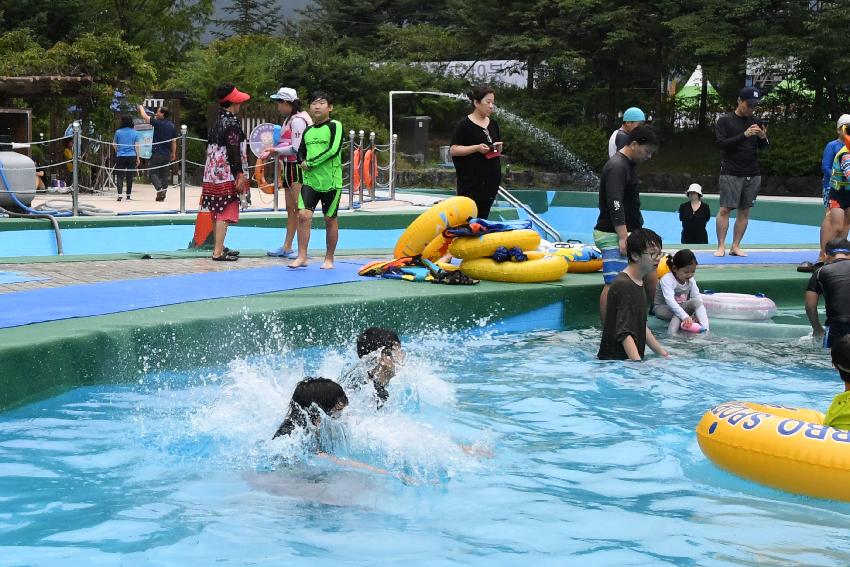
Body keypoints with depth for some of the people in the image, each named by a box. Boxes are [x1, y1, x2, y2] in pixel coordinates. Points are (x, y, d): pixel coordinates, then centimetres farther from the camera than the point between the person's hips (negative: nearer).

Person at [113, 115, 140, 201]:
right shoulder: (135, 133, 1)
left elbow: (114, 144, 12)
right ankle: (128, 195, 14)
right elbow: (137, 146, 0)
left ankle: (120, 194, -18)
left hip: (120, 156, -1)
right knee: (130, 177, 9)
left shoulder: (118, 132, 0)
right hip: (132, 156, 1)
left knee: (120, 176, -1)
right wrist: (138, 158, 6)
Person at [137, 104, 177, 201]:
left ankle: (159, 188, -21)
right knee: (165, 174, 9)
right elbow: (174, 141, 11)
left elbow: (144, 116, -3)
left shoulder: (158, 123, -11)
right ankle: (163, 194, 7)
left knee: (153, 173, 1)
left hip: (156, 153, -5)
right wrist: (173, 153, 20)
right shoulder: (172, 126, 7)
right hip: (167, 154, 5)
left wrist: (141, 107, 16)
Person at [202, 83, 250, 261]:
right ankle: (218, 252, -10)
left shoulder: (218, 121, 13)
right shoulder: (232, 123, -14)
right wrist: (240, 175, -16)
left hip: (214, 174, 9)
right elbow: (233, 151, -18)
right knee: (225, 213, -8)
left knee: (218, 213, 16)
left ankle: (218, 247, 26)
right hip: (227, 176, -9)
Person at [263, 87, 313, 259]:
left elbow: (295, 148, -19)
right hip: (289, 167, 10)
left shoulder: (298, 120, -14)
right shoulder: (289, 119, 15)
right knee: (290, 209, 14)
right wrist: (271, 152, 4)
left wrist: (275, 151, -9)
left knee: (299, 208, -11)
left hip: (297, 167, -10)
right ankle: (287, 247, 20)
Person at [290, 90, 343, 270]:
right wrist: (303, 162, -2)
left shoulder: (335, 126, -5)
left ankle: (329, 259, 16)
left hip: (331, 181, -4)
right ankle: (302, 257, -4)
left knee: (330, 219, 5)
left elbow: (334, 150, -17)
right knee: (303, 214, -9)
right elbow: (301, 152, 21)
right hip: (310, 180, 4)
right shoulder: (308, 130, 13)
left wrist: (311, 163, -14)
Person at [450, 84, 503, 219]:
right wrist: (477, 148, -20)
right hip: (471, 180, -6)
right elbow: (453, 150, -11)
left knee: (483, 215, 7)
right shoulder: (465, 124, -8)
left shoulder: (493, 124, 12)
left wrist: (498, 148, 0)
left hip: (490, 178, 6)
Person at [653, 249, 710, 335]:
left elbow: (697, 296, -6)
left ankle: (705, 329, -32)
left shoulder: (691, 280, -4)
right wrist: (684, 316, -45)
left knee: (697, 302, -22)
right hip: (664, 308, -5)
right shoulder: (666, 280, -24)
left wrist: (698, 314, -27)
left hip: (681, 307, 5)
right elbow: (670, 301, -35)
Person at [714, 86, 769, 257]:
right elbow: (722, 143, -12)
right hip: (731, 173, -4)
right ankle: (721, 246, -3)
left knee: (744, 211, 3)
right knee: (725, 209, -9)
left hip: (752, 174, 5)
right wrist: (744, 135, -21)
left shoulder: (754, 122, 12)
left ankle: (736, 246, 7)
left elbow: (762, 147, 16)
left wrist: (763, 137, -7)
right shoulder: (725, 121, -1)